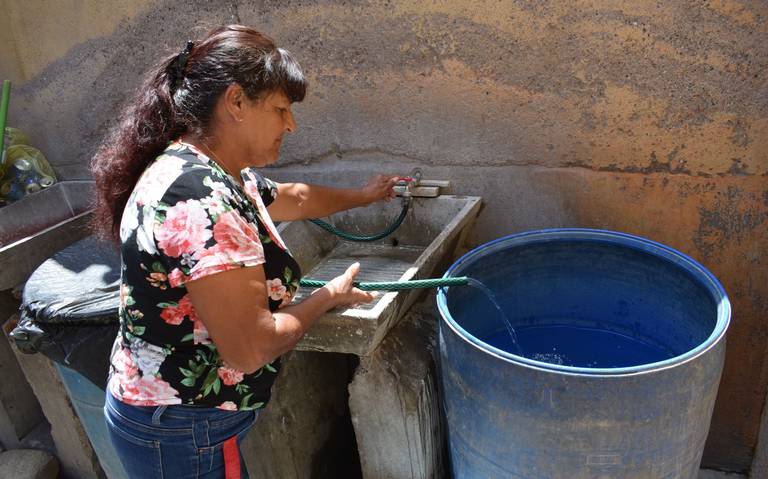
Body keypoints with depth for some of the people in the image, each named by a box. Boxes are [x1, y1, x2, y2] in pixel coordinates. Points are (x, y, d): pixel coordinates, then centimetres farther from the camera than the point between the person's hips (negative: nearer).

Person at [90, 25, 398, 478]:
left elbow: (294, 197, 21)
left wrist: (364, 196, 32)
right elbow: (249, 348, -29)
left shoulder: (223, 176, 1)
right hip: (182, 438, -9)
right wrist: (329, 296, -13)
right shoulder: (200, 199, -29)